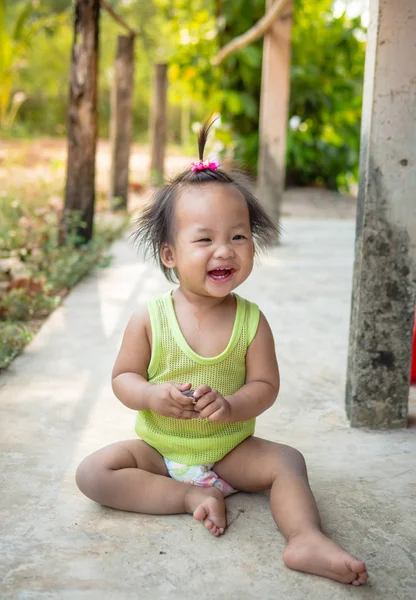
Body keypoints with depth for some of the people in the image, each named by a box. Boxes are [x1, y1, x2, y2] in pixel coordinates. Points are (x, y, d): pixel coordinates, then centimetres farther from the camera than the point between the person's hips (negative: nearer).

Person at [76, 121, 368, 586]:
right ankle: (191, 497, -19)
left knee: (286, 461, -23)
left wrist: (231, 406, -28)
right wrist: (152, 396, -25)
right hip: (158, 450, 1)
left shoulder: (251, 321, -11)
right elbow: (123, 377, -3)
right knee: (93, 472, -20)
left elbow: (265, 386, -7)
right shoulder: (149, 320, -12)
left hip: (230, 449, 0)